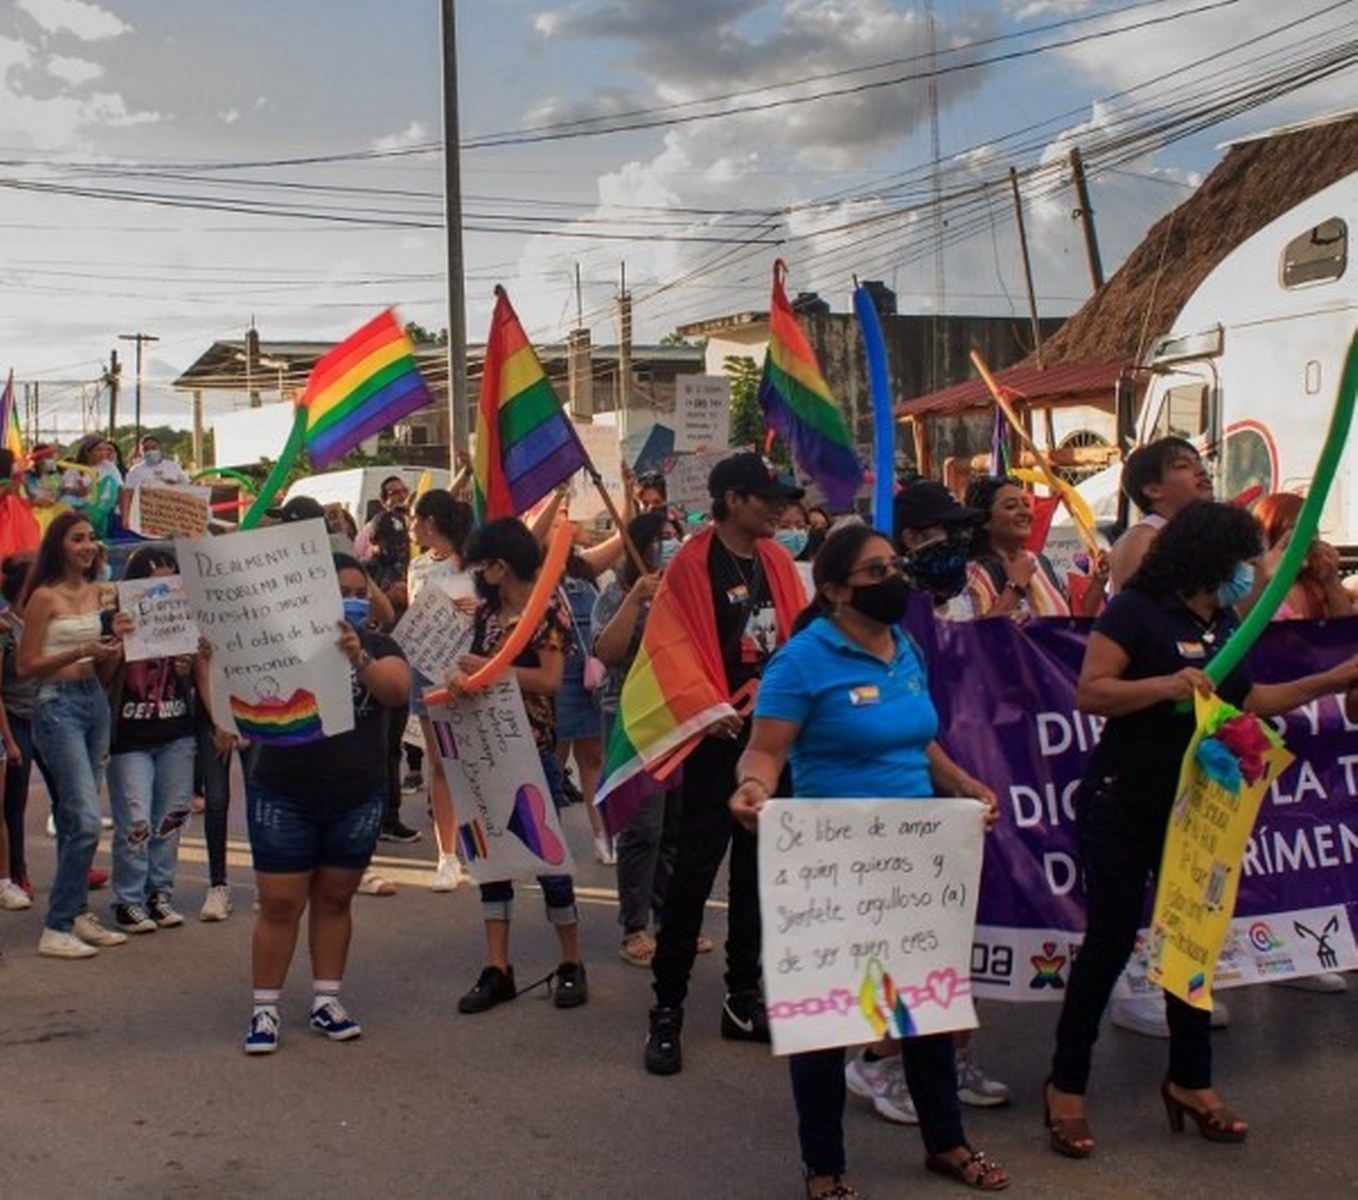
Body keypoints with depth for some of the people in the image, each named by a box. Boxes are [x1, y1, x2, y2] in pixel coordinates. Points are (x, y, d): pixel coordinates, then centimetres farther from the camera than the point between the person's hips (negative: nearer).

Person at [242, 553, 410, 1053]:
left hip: (358, 800, 2)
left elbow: (398, 690, -18)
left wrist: (359, 658, -35)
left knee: (335, 900, 10)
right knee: (279, 904, -1)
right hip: (284, 797, -2)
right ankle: (264, 1008, 8)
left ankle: (326, 1001, 20)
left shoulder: (377, 646, 1)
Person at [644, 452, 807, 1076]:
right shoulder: (692, 564, -10)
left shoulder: (776, 562, 10)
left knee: (756, 866, 12)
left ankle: (744, 997, 23)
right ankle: (667, 1009, 3)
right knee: (695, 867, -6)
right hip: (718, 735, -7)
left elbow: (799, 636, 11)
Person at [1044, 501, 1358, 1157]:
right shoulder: (1136, 610, -14)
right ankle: (1067, 1087, 10)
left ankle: (1190, 1081, 26)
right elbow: (1090, 692, -20)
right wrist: (1166, 685, -32)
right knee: (1110, 939, -2)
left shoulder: (1224, 623, 9)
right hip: (1123, 802, -7)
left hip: (1194, 805, 7)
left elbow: (1246, 700, 16)